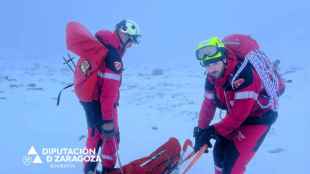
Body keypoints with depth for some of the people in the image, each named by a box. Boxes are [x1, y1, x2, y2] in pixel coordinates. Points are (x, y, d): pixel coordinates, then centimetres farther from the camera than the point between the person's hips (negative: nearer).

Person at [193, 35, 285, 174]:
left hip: (259, 116, -7)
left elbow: (238, 114, -31)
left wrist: (213, 131, -23)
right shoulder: (212, 76, -12)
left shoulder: (243, 74, -36)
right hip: (236, 113, 7)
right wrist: (201, 131, -7)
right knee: (220, 152, 12)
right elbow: (208, 104, -2)